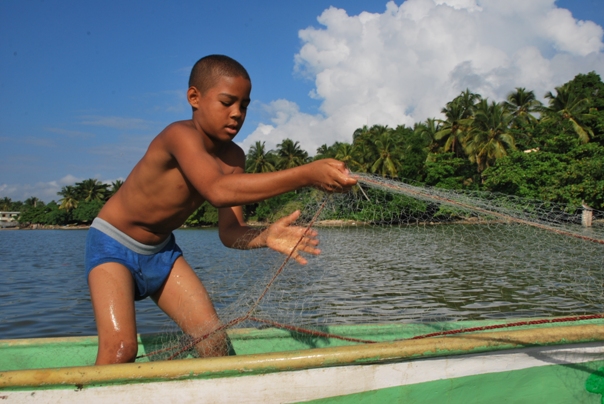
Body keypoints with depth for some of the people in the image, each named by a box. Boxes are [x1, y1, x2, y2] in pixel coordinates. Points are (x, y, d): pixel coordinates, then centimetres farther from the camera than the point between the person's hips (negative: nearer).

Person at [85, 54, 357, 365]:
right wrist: (307, 175, -54)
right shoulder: (180, 135, -30)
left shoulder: (233, 158, -8)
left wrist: (263, 237, -33)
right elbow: (218, 191, -49)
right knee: (121, 348, -23)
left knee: (214, 340, -2)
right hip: (113, 245, -6)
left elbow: (229, 231, -9)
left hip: (162, 251, 7)